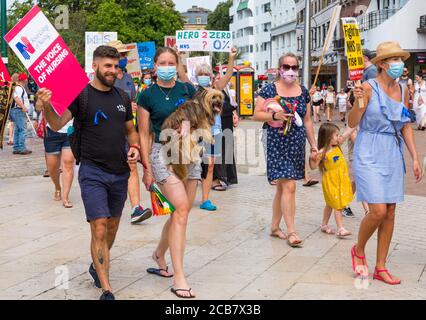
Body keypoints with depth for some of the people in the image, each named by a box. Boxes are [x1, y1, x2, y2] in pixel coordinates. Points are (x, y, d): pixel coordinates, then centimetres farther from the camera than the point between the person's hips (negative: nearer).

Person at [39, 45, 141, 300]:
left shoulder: (122, 97, 9)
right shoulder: (81, 94, -7)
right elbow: (57, 125, -16)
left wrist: (135, 147, -1)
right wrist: (47, 106, -36)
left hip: (120, 172, 6)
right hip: (93, 172, -5)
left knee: (112, 226, 17)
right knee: (99, 230, -10)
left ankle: (97, 267, 40)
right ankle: (107, 290, -6)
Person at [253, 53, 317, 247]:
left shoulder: (303, 92, 10)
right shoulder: (270, 89, -4)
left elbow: (307, 121, 14)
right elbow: (256, 115, -5)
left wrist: (313, 145, 12)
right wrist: (274, 115, -21)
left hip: (297, 143, 5)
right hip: (277, 142, -5)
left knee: (282, 186, 12)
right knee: (289, 186, -12)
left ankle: (275, 227, 24)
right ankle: (291, 232, -5)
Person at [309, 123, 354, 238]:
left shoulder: (337, 146, 1)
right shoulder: (323, 152, -19)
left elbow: (348, 132, 2)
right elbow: (313, 166, -16)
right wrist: (313, 159, -36)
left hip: (340, 180, 7)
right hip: (331, 182, -7)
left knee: (331, 204, 16)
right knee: (337, 205, -6)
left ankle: (324, 225, 28)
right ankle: (340, 228, -4)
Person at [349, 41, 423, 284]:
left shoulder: (403, 90, 8)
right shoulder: (369, 87, -9)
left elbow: (406, 126, 14)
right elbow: (353, 123, -11)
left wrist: (415, 158, 10)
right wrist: (358, 101, -28)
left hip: (394, 155, 6)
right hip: (370, 154, -6)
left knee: (390, 213, 6)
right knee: (378, 211, -12)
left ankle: (381, 267, 16)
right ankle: (359, 251, 16)